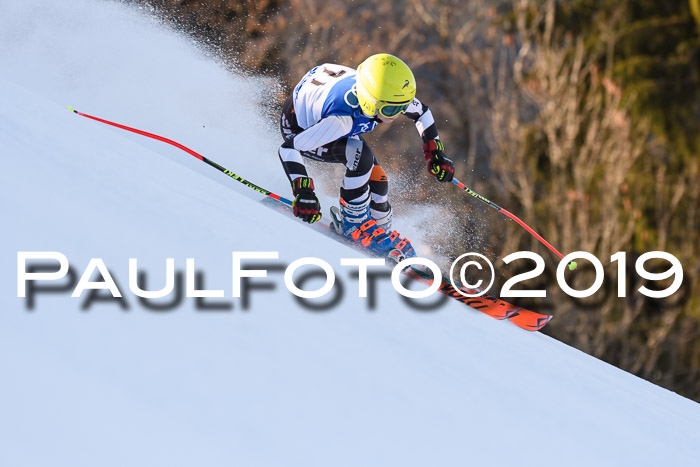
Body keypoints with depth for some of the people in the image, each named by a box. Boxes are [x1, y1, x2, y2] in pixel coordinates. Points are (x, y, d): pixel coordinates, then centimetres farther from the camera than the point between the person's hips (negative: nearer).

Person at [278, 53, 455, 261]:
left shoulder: (387, 96, -27)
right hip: (297, 129, -6)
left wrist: (436, 155, -6)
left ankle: (381, 230, 22)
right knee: (361, 155, -29)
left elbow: (421, 112, -4)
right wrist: (303, 193, -45)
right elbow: (288, 149, -40)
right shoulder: (342, 118, -46)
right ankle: (352, 223, -9)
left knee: (377, 181, -4)